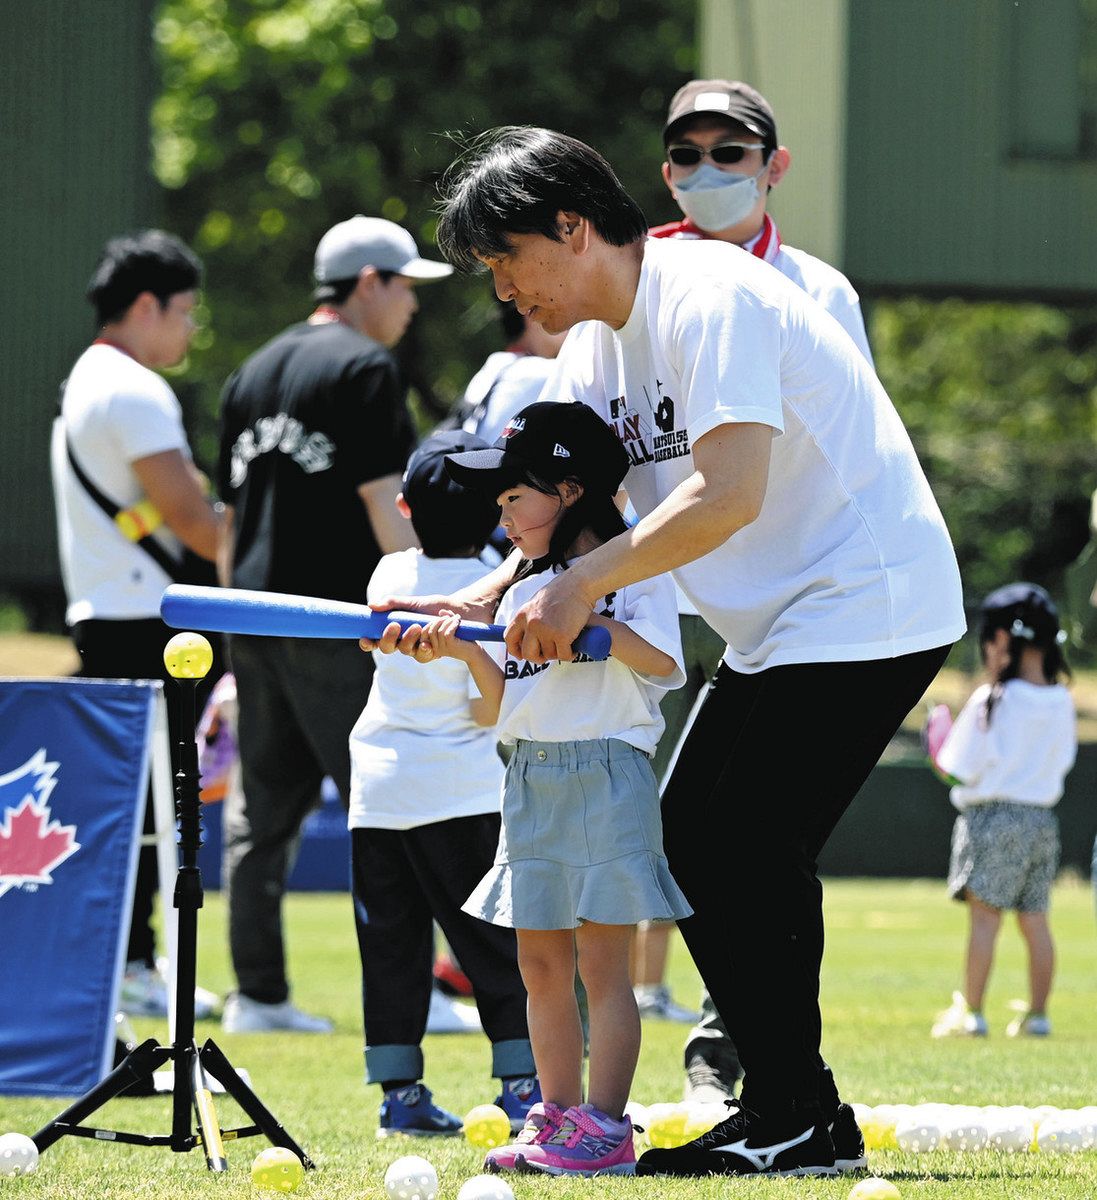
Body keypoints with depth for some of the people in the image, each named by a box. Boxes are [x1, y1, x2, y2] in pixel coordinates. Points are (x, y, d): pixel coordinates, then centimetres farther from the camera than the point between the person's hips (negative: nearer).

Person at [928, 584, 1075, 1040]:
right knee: (1035, 921, 10)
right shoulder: (1061, 702, 3)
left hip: (992, 816, -6)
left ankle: (971, 1013, -2)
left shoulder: (992, 700, -14)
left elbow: (962, 767, -11)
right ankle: (1037, 1014, 12)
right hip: (1042, 820, 6)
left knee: (984, 917, -3)